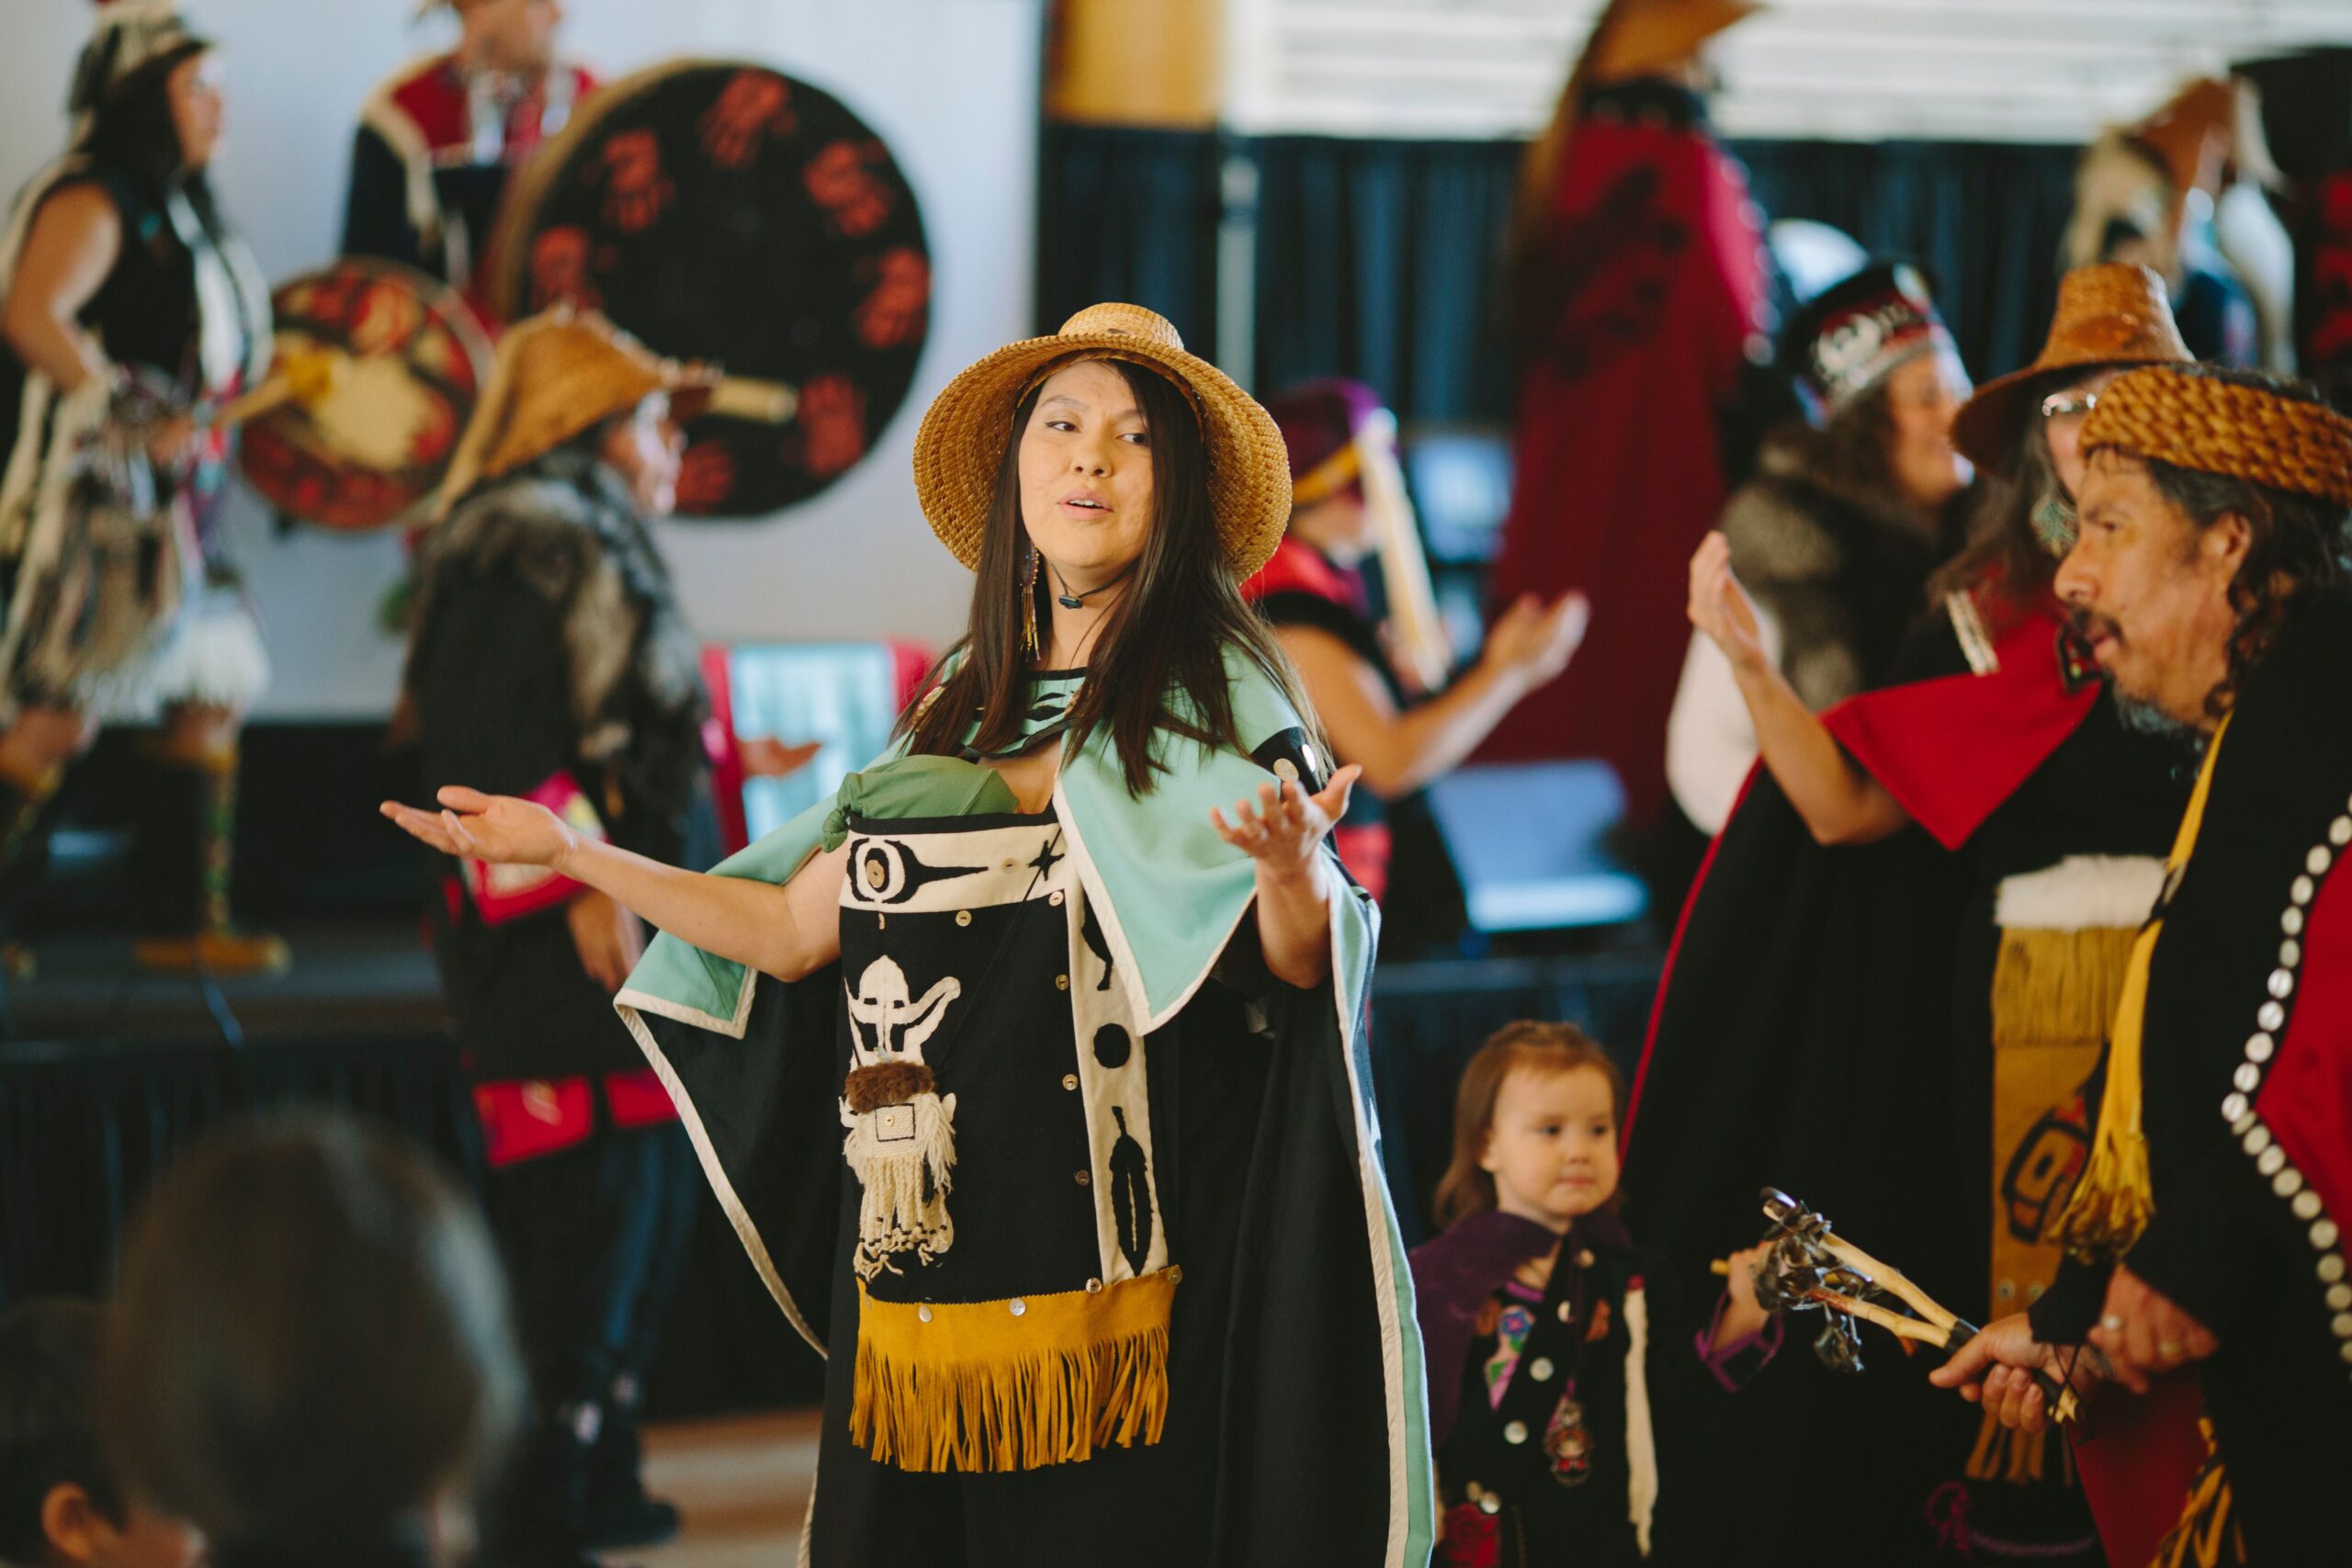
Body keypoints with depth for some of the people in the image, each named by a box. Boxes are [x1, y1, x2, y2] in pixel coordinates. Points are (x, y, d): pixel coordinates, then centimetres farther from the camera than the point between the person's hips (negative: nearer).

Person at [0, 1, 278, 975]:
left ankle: (183, 922, 15)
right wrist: (138, 420, -29)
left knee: (211, 697, 9)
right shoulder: (90, 201, -12)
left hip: (169, 505, 10)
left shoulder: (177, 209, 18)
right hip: (95, 500, -10)